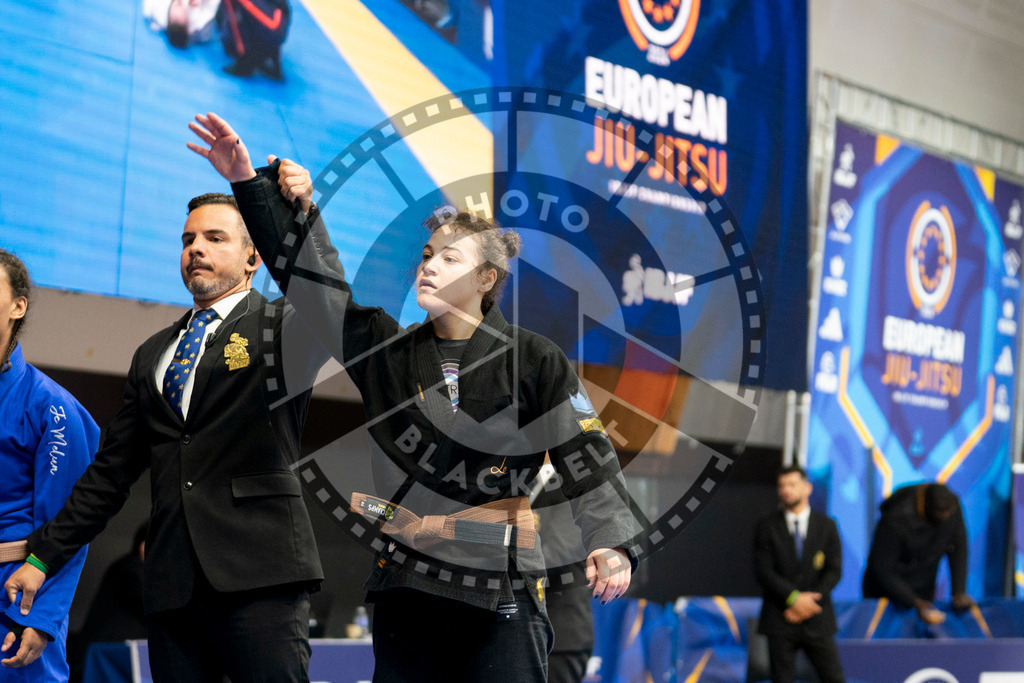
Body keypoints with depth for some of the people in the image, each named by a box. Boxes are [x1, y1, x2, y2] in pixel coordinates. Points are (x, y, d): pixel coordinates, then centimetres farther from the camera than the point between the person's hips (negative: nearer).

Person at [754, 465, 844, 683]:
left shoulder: (827, 526, 8)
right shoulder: (767, 527, 4)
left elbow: (834, 571, 1)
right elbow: (764, 572, -5)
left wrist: (808, 602, -11)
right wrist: (794, 598, -16)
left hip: (817, 619, 1)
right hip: (780, 621, -1)